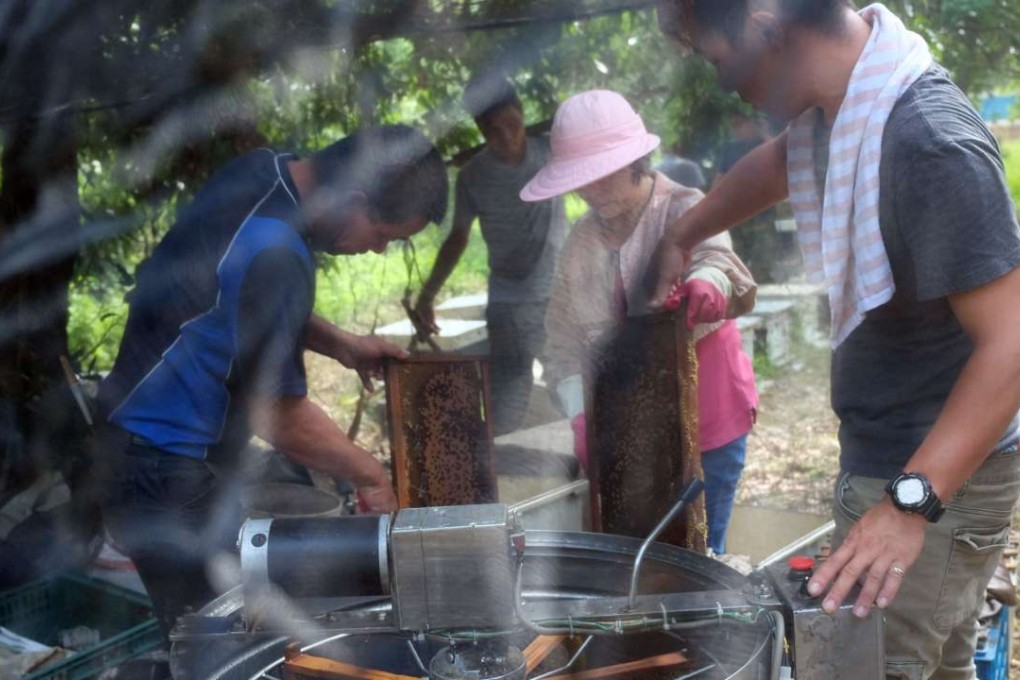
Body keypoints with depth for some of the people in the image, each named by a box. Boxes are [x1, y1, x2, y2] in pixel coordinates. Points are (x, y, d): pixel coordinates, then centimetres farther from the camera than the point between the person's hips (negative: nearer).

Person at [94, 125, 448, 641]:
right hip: (162, 467, -9)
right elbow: (278, 414, -21)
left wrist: (340, 344, 9)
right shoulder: (272, 255, -29)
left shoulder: (262, 171, -2)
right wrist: (368, 475, -8)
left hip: (154, 440, 9)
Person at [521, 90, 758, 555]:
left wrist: (707, 283, -55)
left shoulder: (684, 210, -10)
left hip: (707, 415, -4)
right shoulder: (580, 246, 5)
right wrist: (580, 415, -10)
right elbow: (564, 344, 4)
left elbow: (716, 257, -31)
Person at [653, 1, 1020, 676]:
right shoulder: (836, 104, -2)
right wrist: (679, 238, 23)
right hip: (877, 457, 9)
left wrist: (911, 504, -34)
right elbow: (777, 163, 22)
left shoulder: (930, 142, -29)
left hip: (937, 472, -9)